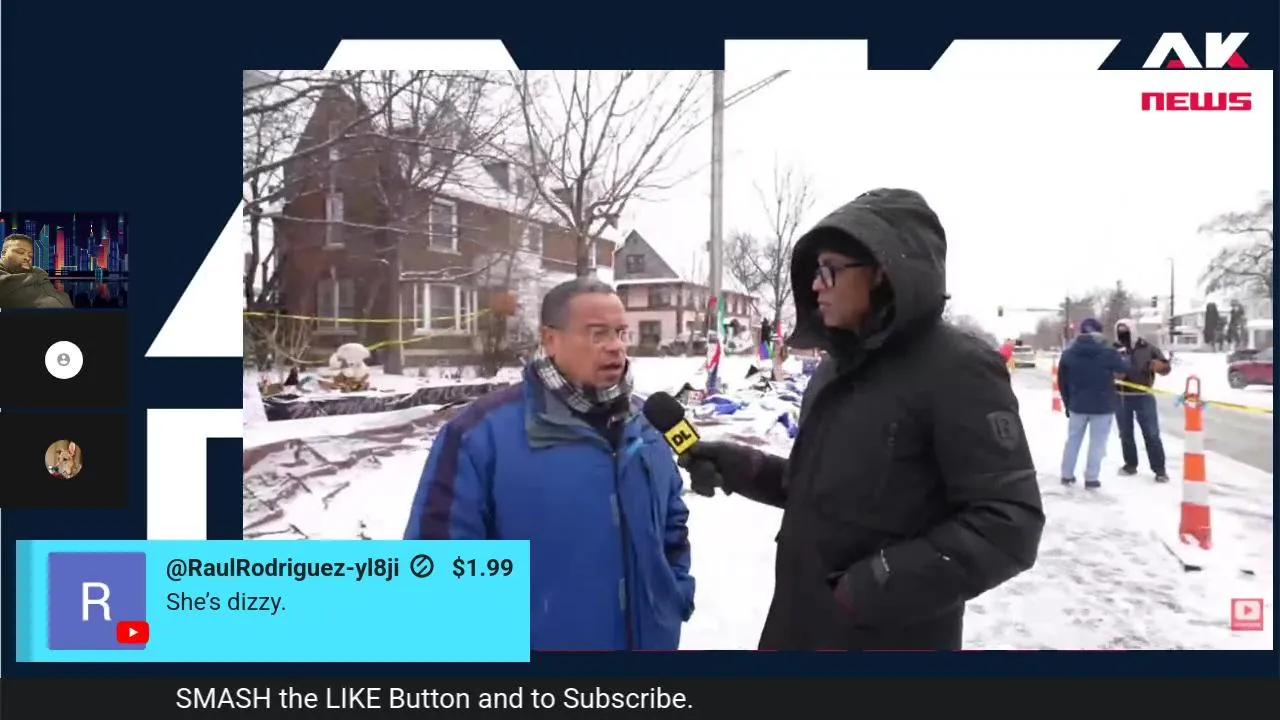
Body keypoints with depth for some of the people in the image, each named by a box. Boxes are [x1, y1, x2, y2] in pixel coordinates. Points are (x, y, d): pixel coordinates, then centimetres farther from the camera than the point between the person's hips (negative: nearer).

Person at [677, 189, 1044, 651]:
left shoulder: (958, 369, -17)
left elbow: (1009, 524, -21)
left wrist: (887, 581, -26)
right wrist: (736, 468, 2)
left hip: (893, 639, -7)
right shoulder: (837, 367, 8)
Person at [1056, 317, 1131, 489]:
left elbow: (1062, 382, 3)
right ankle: (1091, 478, 6)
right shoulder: (1108, 352, -13)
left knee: (1073, 439, 15)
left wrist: (1068, 403, 13)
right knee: (1097, 442, 5)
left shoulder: (1068, 353, -2)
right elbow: (1124, 369, -1)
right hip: (1102, 405, -3)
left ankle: (1067, 475, 21)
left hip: (1077, 404, 3)